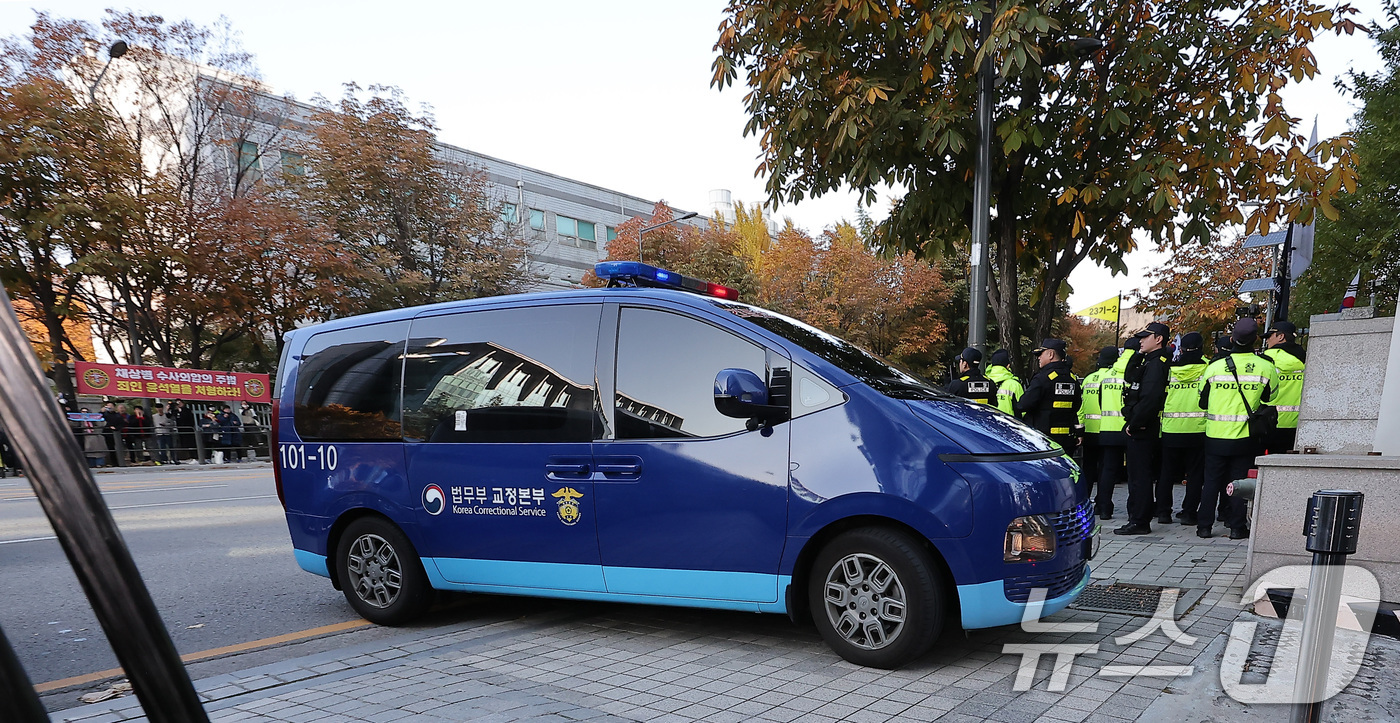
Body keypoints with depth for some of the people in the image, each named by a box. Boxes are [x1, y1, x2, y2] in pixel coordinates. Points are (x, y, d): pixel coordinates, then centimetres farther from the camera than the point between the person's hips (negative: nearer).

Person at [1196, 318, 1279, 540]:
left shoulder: (1214, 367, -6)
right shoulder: (1266, 367, -7)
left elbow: (1203, 401, 5)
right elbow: (1270, 397, 8)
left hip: (1216, 435, 0)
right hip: (1246, 437, 0)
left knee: (1212, 480, 9)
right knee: (1239, 480, 8)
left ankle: (1204, 526, 11)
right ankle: (1237, 527, 10)